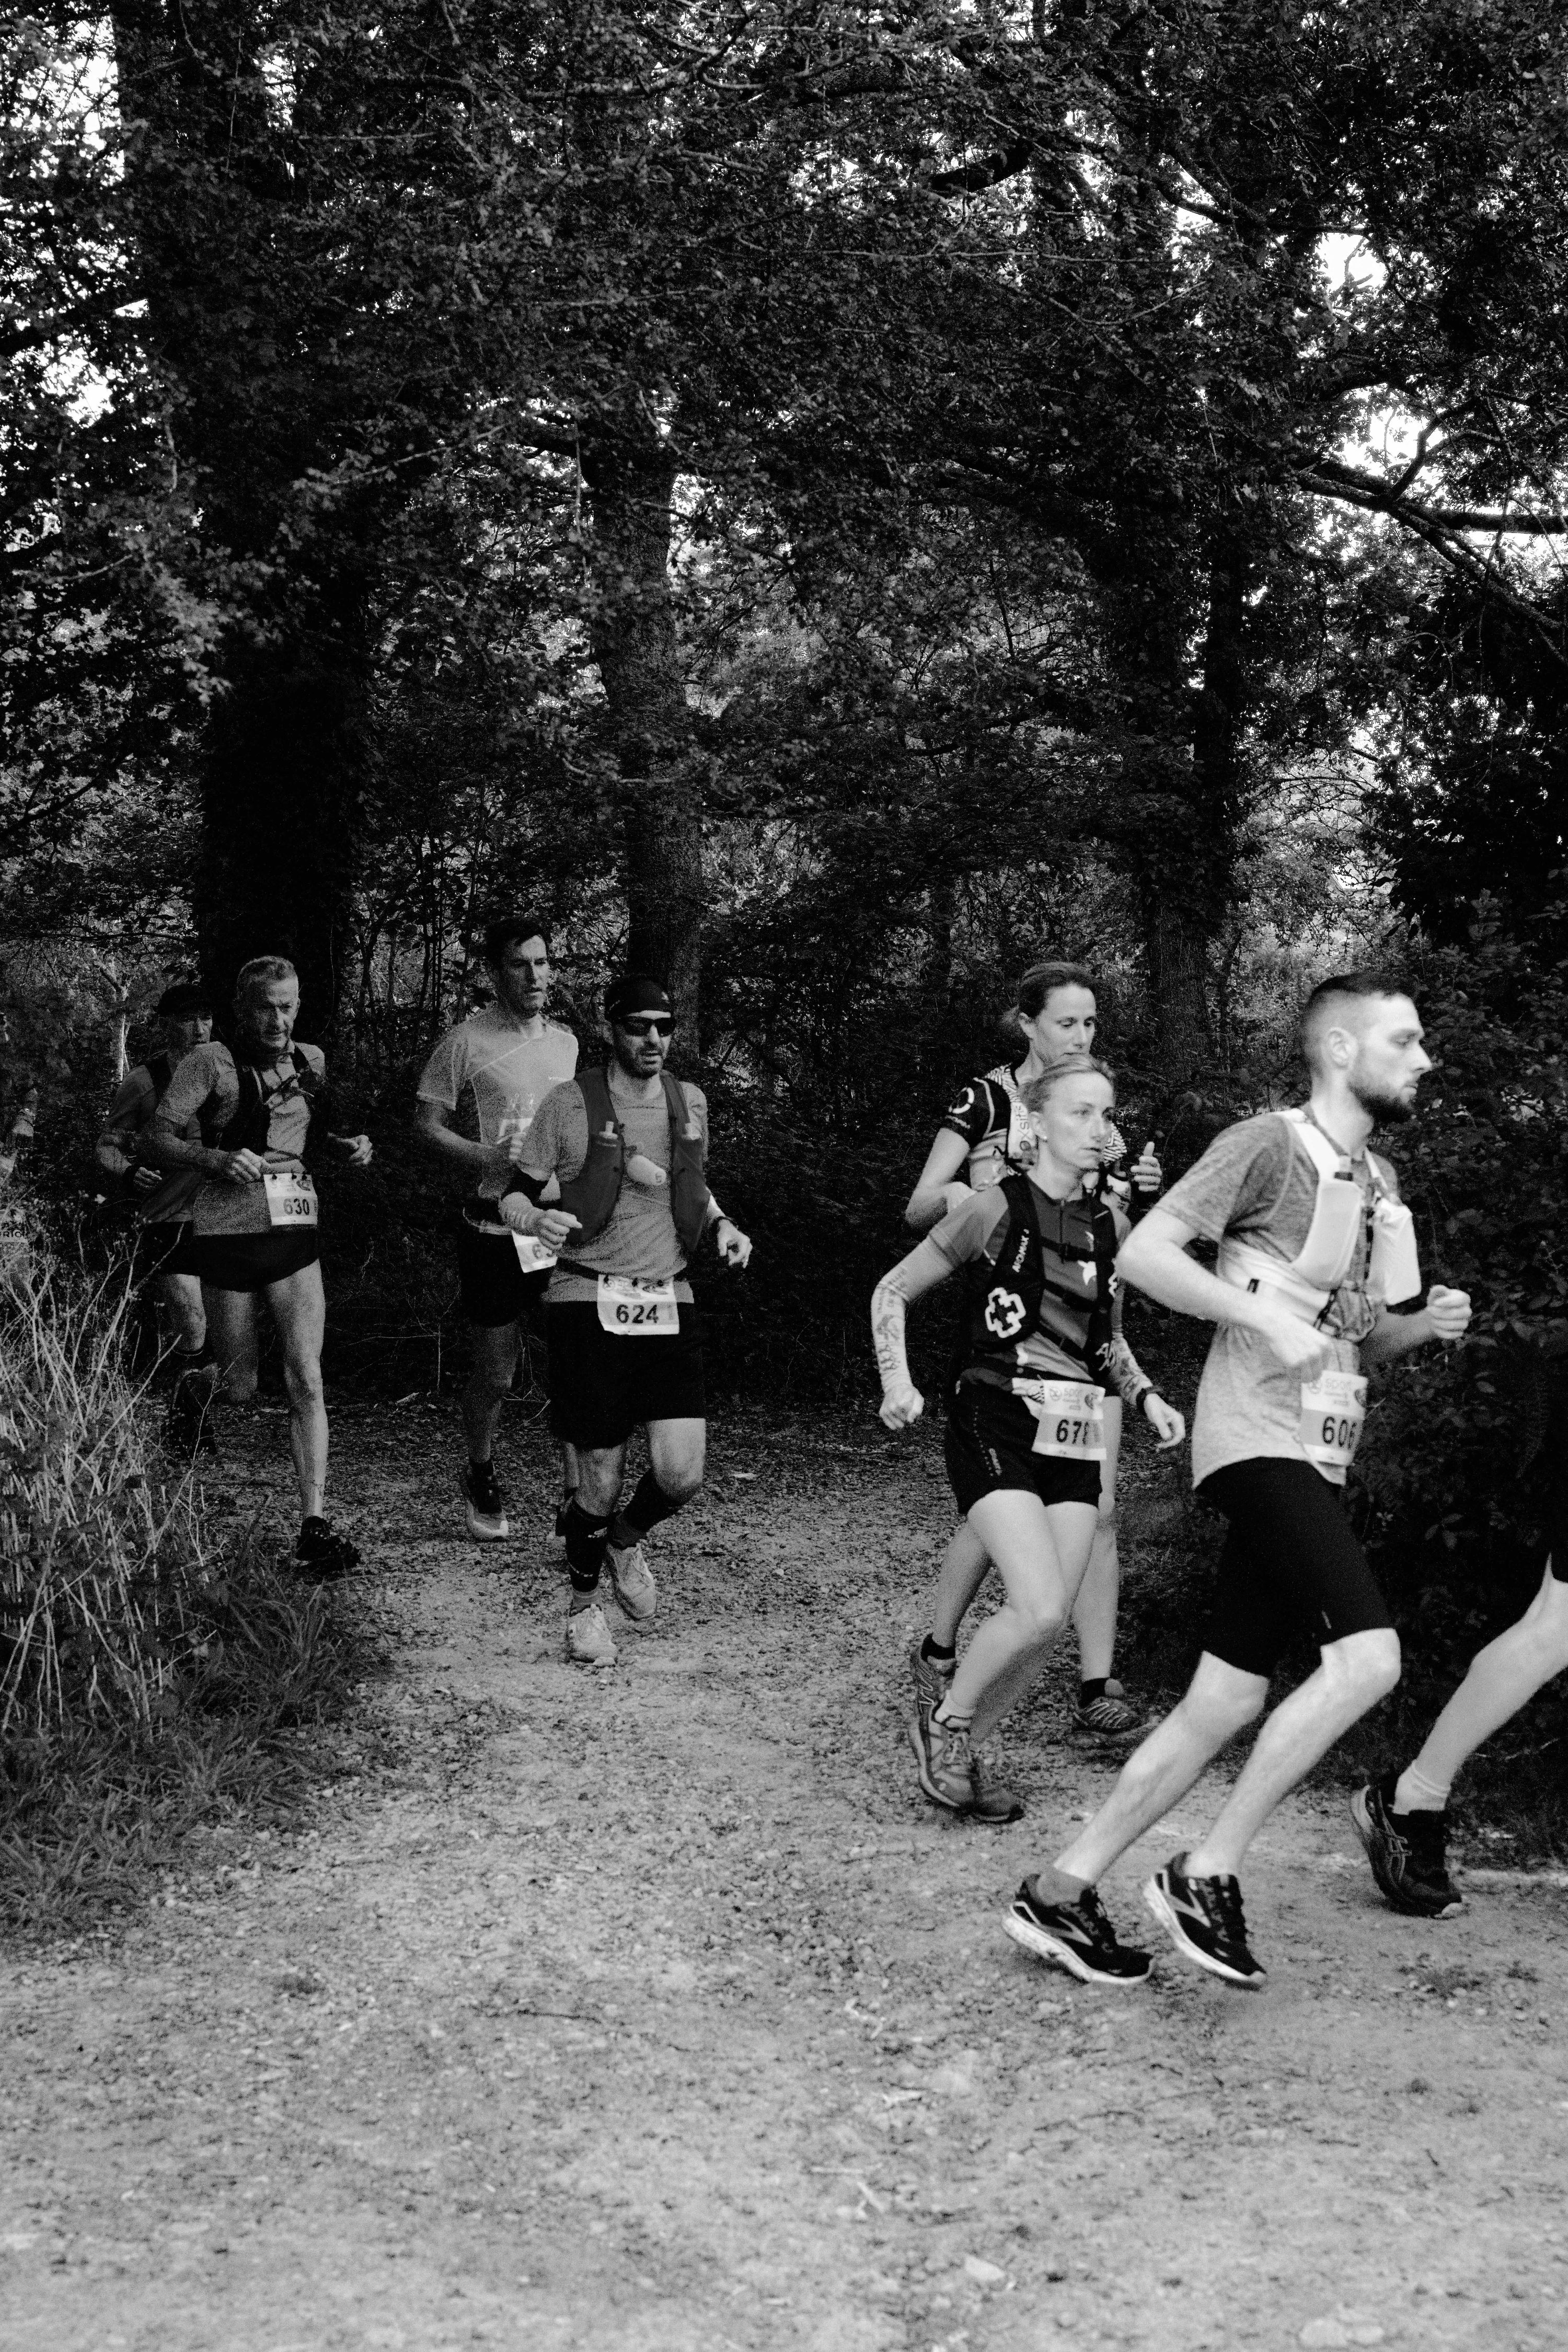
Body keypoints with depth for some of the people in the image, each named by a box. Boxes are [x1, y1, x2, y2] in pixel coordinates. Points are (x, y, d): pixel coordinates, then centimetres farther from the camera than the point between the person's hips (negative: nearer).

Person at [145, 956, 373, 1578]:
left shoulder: (310, 1061, 9)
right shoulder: (210, 1062, -6)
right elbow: (156, 1141, -9)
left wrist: (350, 1147, 2)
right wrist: (215, 1160, -27)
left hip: (294, 1229, 3)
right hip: (227, 1233, -3)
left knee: (306, 1380, -7)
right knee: (239, 1388, 4)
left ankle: (313, 1526, -5)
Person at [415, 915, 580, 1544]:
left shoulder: (566, 1042, 11)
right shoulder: (466, 1041, -6)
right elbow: (426, 1124, -5)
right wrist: (487, 1159, -19)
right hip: (494, 1228, -4)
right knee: (494, 1375, 6)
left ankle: (576, 1500, -1)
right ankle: (481, 1478, 32)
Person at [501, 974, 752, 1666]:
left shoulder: (690, 1102, 10)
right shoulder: (570, 1105, -4)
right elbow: (515, 1197, 0)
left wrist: (722, 1224, 8)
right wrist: (539, 1221, -22)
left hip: (668, 1305, 4)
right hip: (589, 1304, -4)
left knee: (682, 1473, -7)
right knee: (601, 1481, -1)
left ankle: (626, 1539, 28)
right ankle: (583, 1604, 25)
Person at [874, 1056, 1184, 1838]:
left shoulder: (1110, 1224, 9)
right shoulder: (997, 1208, -7)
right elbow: (892, 1291, 2)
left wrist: (1145, 1395, 9)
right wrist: (897, 1382, -10)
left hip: (1075, 1438, 6)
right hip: (995, 1428, -6)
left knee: (1048, 1623, 1)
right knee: (1039, 1610, -19)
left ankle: (963, 1753, 21)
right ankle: (943, 1715, 7)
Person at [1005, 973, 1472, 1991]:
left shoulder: (1378, 1181, 19)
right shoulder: (1269, 1144, -7)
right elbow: (1145, 1253, -14)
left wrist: (1425, 1324, 6)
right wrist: (1264, 1316, -22)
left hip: (1317, 1462, 9)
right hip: (1260, 1440, -9)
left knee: (1224, 1705, 6)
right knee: (1368, 1655, -21)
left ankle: (1062, 1891, 13)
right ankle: (1209, 1873, -10)